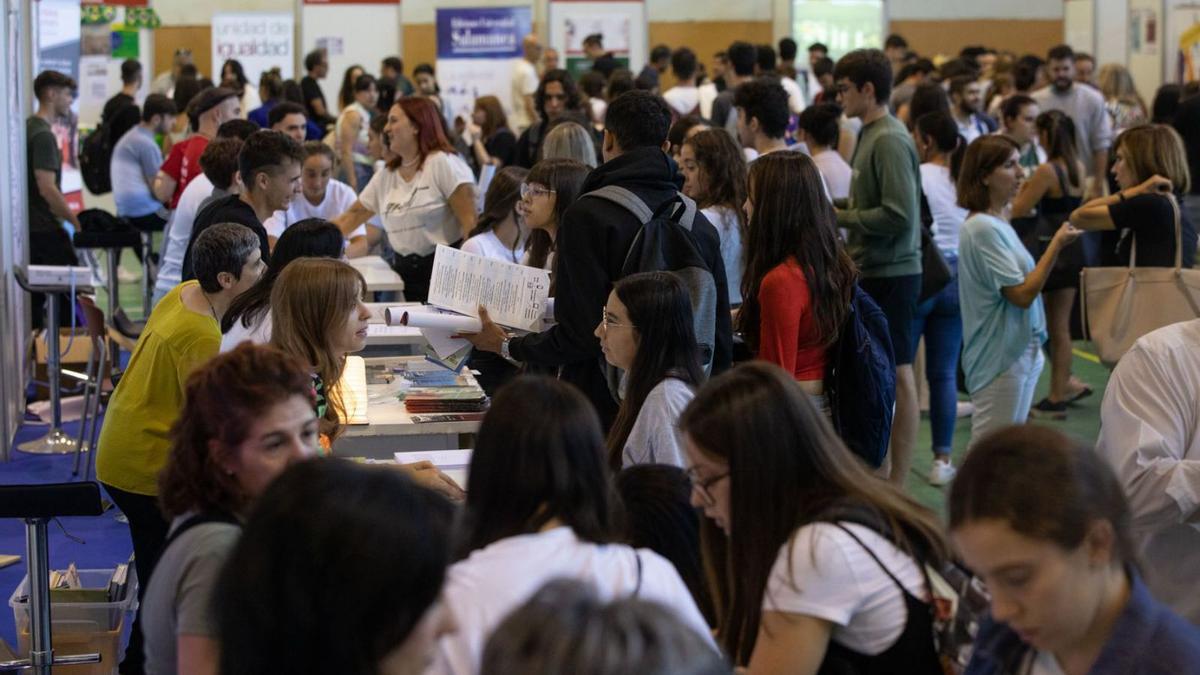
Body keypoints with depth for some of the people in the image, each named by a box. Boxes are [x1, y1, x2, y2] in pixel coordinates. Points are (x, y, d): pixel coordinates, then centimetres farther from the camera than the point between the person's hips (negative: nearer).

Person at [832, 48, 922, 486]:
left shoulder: (890, 141, -17)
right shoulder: (871, 135, 12)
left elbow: (898, 216, -23)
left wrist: (841, 217, -14)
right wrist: (837, 208, 6)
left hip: (891, 274, -9)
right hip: (872, 271, 9)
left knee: (896, 374, -3)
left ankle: (897, 483, 3)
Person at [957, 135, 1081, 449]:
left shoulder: (998, 223, 12)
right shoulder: (983, 228, -18)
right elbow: (1022, 294, -20)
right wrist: (1057, 244, -17)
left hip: (1021, 351, 10)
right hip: (998, 357, -10)